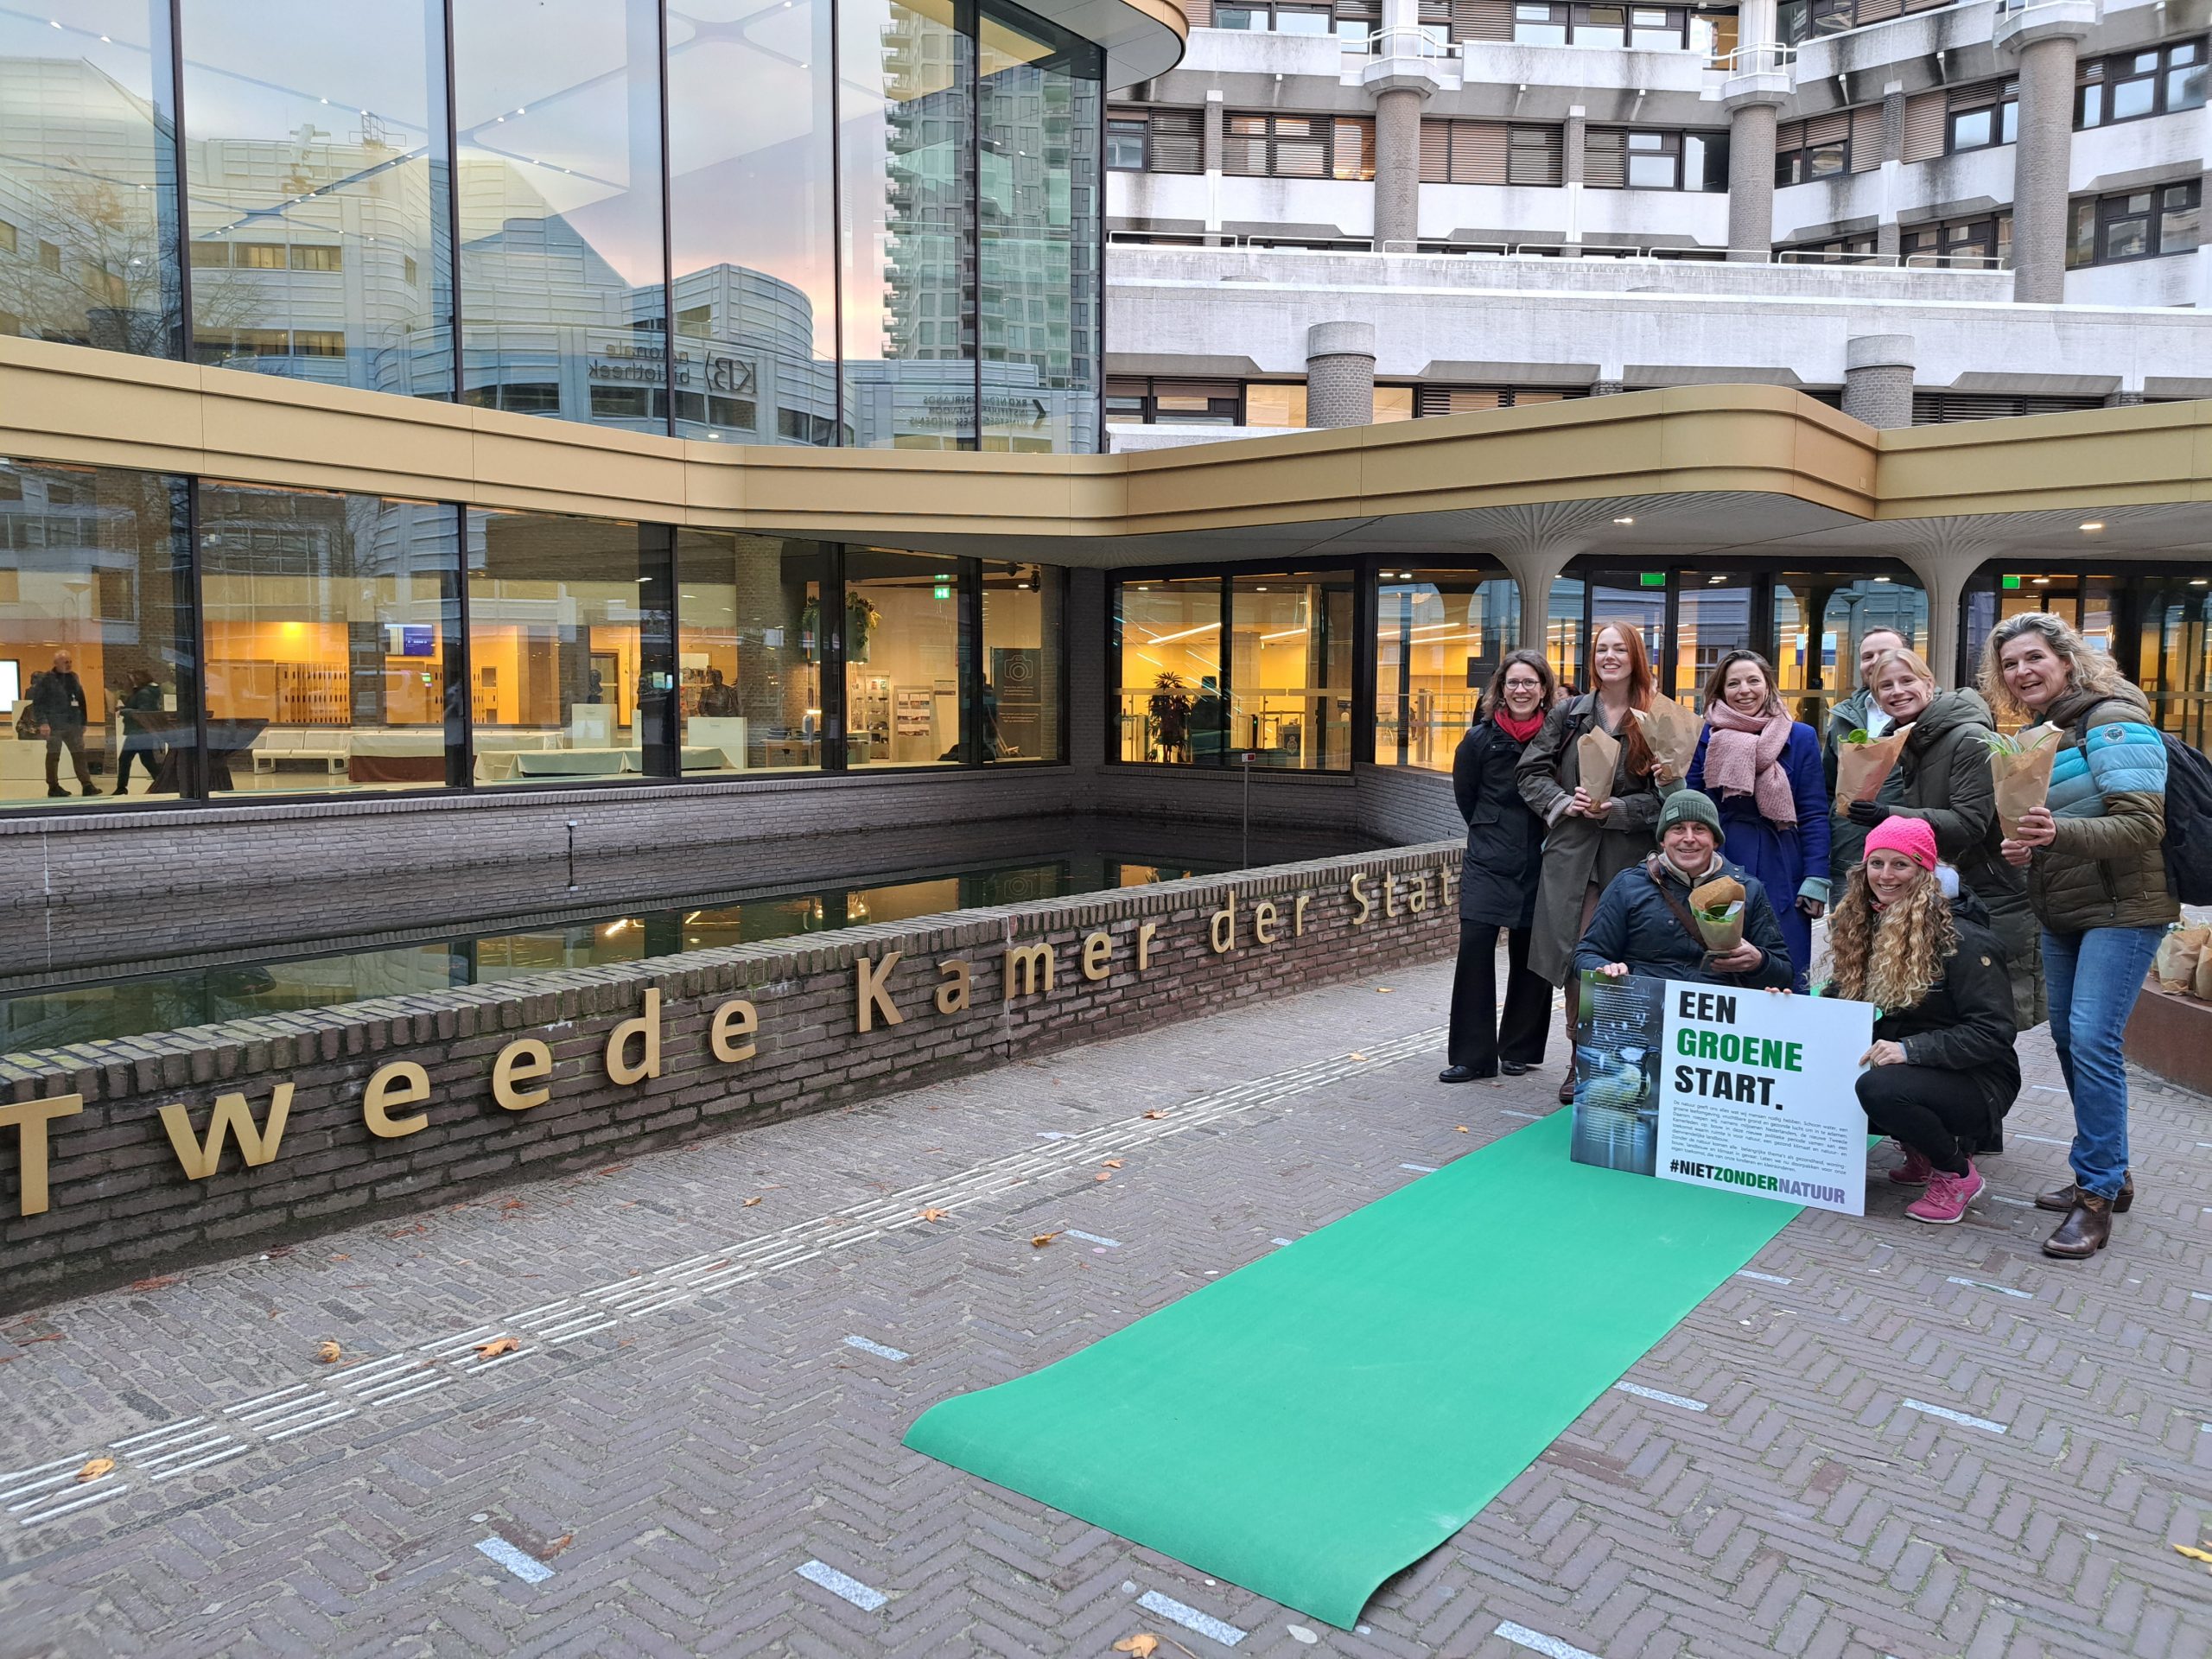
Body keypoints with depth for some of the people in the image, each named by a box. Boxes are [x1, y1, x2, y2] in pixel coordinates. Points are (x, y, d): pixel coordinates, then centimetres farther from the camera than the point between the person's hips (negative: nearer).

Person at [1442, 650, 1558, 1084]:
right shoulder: (1481, 738, -1)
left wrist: (1551, 837, 2)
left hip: (1539, 863, 0)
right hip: (1488, 861, 0)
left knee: (1529, 954, 7)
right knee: (1474, 945, -9)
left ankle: (1518, 1050, 22)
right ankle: (1472, 1055, -1)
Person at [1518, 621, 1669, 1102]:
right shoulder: (1567, 714, 9)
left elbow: (1665, 795, 0)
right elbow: (1530, 771, 8)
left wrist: (1617, 809, -14)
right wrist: (1564, 802, -8)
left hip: (1629, 858, -1)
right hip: (1571, 854, 1)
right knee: (1576, 956, 1)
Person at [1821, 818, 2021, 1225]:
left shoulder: (1961, 938, -18)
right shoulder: (1865, 925, 3)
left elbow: (1993, 1032, -21)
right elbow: (1841, 998, 10)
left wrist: (1910, 1049, -31)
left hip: (1976, 1081, -7)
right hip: (1905, 1069, 7)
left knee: (1880, 1088, -34)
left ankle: (1957, 1175, -6)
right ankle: (1921, 1152, 9)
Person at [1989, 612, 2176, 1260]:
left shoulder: (2112, 722, -13)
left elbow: (2142, 825, -22)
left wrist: (2058, 832, -38)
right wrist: (2024, 845, 0)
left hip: (2120, 909, -9)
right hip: (2062, 914, 9)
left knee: (2092, 1042, -14)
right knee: (2068, 1040, 12)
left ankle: (2097, 1194, -4)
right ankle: (2107, 1173, 26)